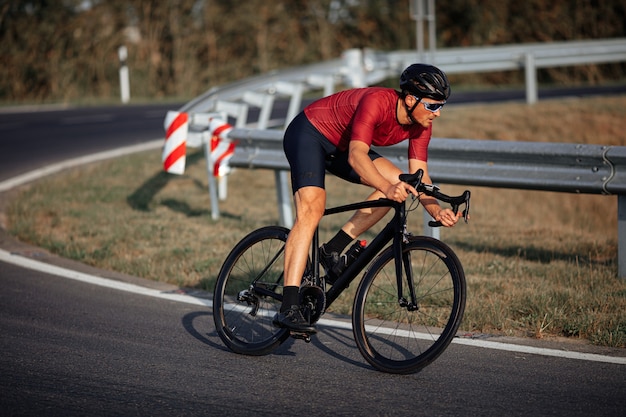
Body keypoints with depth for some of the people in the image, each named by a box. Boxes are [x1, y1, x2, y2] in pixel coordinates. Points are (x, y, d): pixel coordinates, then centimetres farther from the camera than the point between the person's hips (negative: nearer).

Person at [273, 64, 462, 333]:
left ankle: (333, 251, -5)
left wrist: (437, 211, -30)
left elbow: (419, 176, -12)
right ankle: (288, 309, -32)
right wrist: (387, 188, -60)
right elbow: (356, 156, -45)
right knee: (311, 210, -26)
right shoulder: (377, 102, -35)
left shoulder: (421, 124, -12)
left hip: (340, 146, 8)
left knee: (398, 181, -12)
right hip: (308, 134, -8)